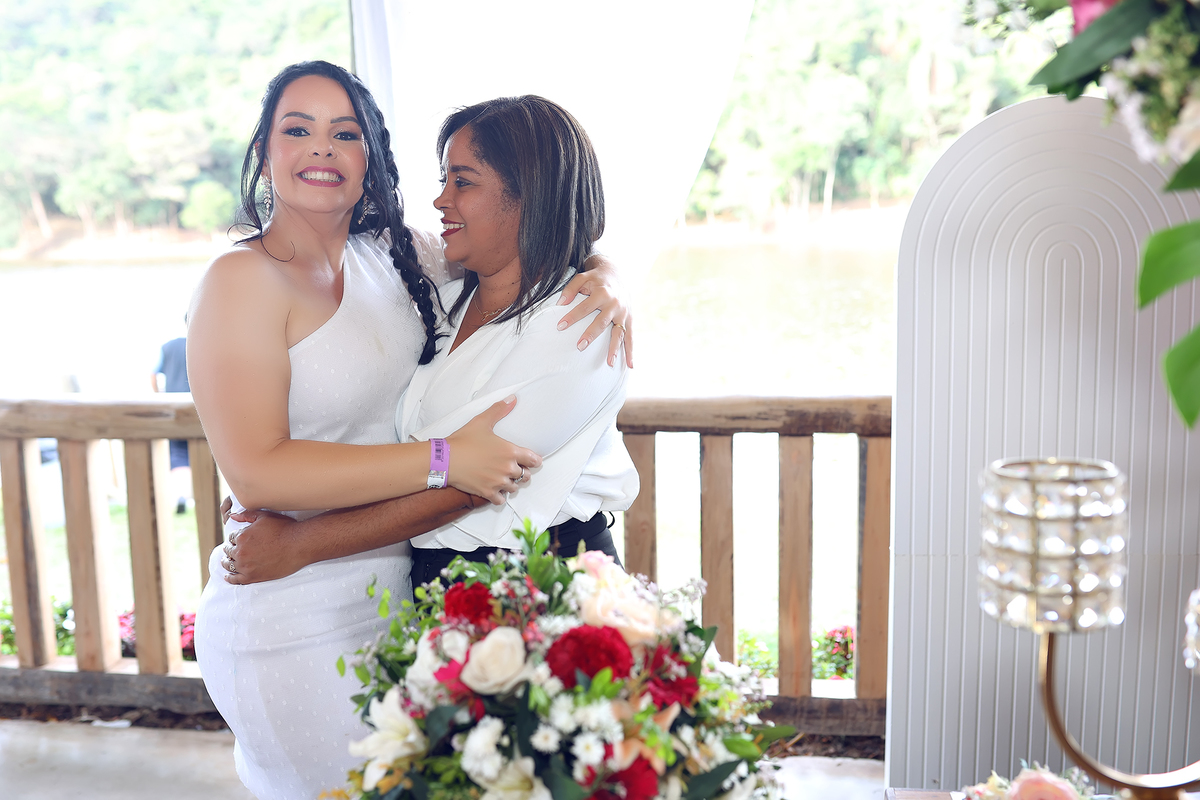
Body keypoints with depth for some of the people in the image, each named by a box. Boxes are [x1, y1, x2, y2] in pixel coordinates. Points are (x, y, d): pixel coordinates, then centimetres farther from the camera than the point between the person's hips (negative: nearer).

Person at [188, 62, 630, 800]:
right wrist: (444, 461, -27)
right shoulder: (244, 280, -15)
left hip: (394, 593, 7)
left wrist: (600, 280, -9)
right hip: (296, 623, -6)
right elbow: (256, 472, -25)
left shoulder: (394, 254, 3)